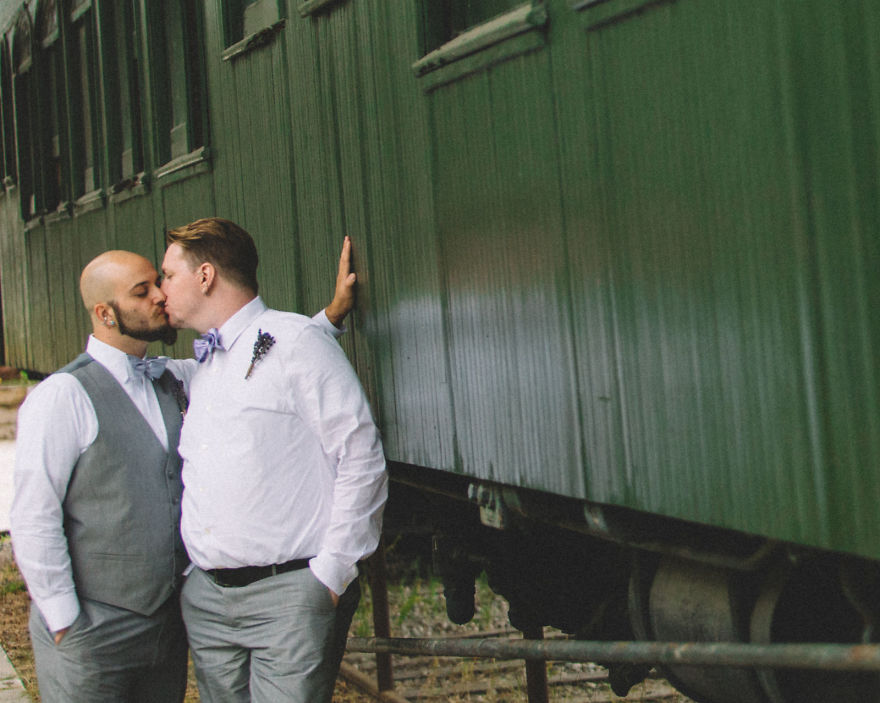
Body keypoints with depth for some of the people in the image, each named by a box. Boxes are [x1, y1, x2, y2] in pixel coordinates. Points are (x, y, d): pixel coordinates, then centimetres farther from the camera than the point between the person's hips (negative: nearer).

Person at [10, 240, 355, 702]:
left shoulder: (174, 380, 9)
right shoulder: (62, 397, -12)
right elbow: (33, 521, -13)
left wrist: (334, 312, 4)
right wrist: (65, 626, -13)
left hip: (168, 624, 6)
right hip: (91, 637, -6)